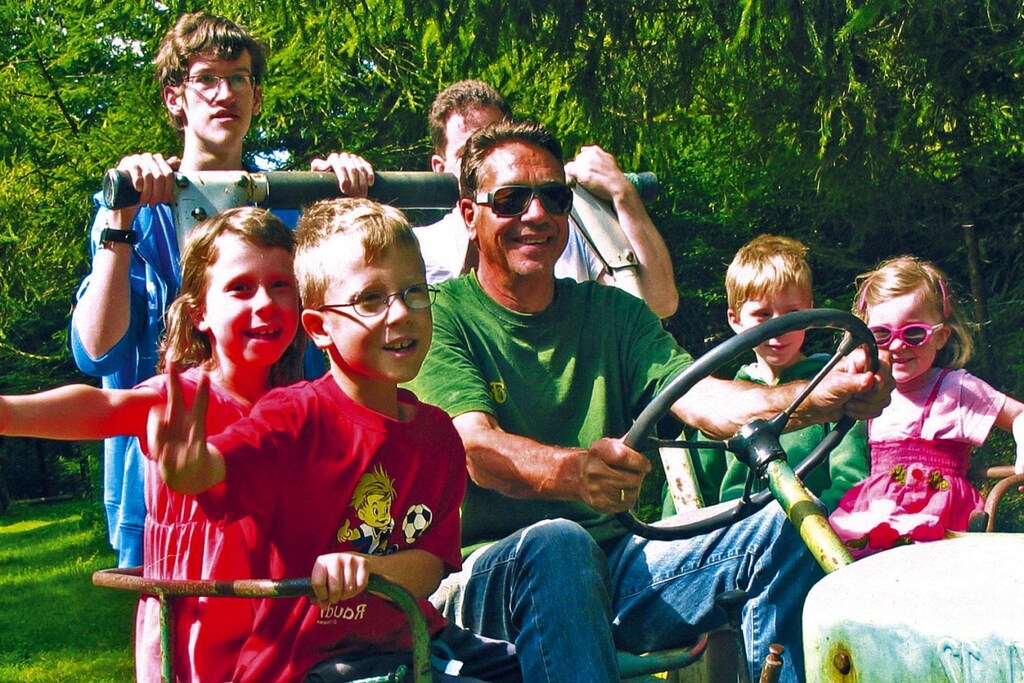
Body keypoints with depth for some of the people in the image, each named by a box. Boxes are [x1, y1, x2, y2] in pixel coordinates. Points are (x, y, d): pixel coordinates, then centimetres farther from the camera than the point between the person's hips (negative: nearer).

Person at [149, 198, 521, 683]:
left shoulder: (437, 435, 6)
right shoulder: (297, 418, -11)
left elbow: (430, 568, -2)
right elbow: (213, 471, -29)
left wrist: (367, 568, -24)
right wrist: (183, 466, -54)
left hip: (411, 639, 6)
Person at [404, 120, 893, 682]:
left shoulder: (612, 313, 15)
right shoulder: (441, 316, 0)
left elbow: (703, 399, -2)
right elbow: (478, 447, -17)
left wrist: (830, 395, -22)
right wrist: (575, 470, -41)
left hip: (616, 563, 5)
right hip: (487, 569, -4)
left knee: (784, 529, -15)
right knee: (558, 541, -37)